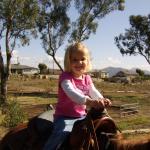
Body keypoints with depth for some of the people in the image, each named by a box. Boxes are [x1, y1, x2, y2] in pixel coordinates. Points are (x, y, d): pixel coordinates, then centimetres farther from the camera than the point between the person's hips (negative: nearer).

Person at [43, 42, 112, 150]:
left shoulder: (87, 78, 7)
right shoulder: (65, 77, -15)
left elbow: (94, 92, -5)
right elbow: (71, 92, -33)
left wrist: (102, 100, -30)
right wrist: (88, 101, -50)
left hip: (81, 116, 6)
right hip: (64, 116, -6)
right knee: (62, 133, -31)